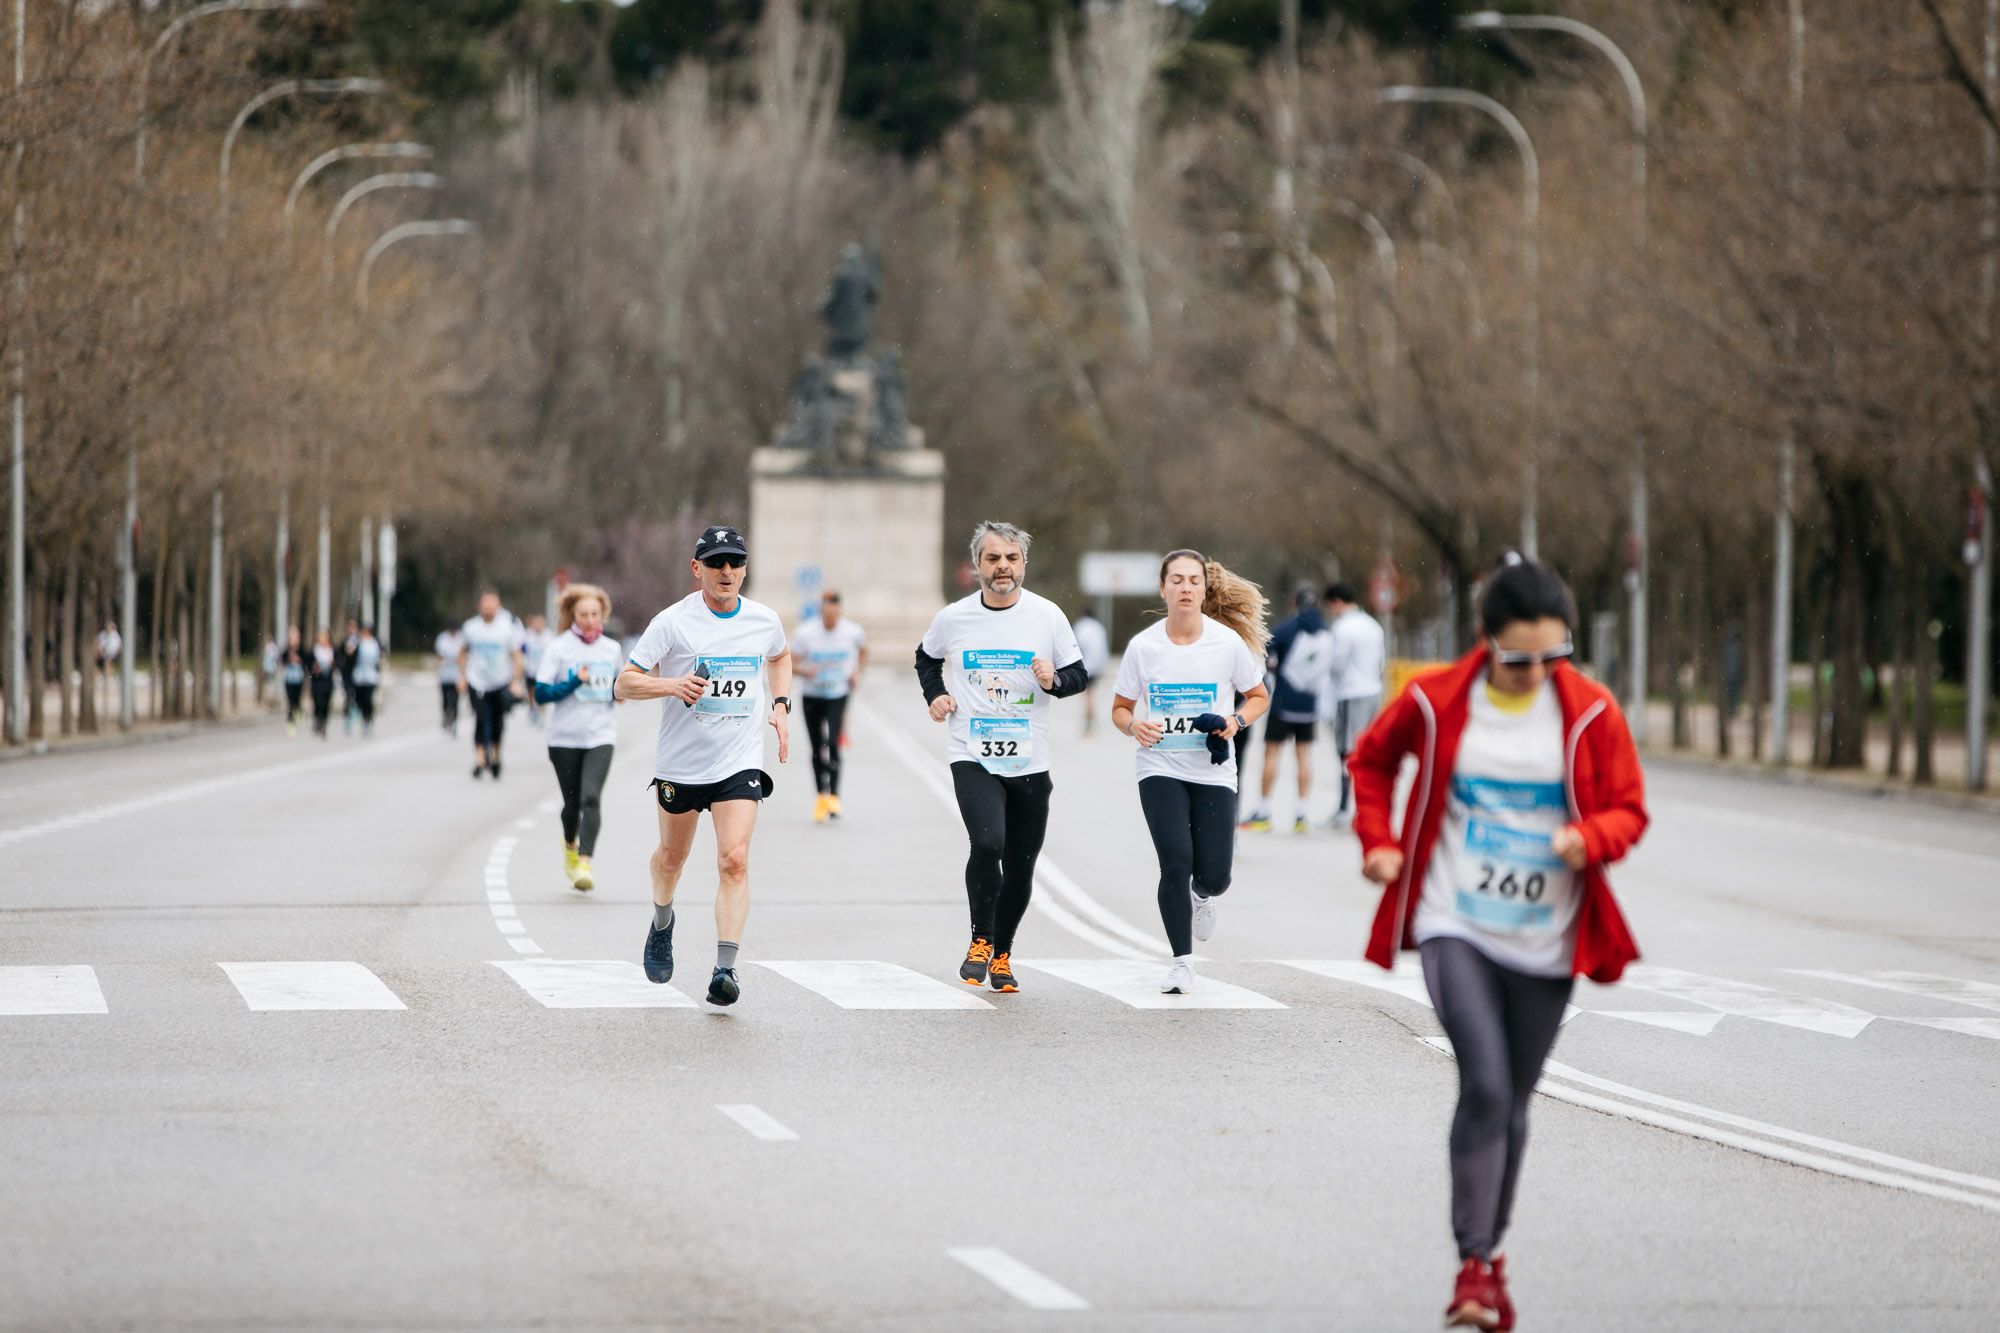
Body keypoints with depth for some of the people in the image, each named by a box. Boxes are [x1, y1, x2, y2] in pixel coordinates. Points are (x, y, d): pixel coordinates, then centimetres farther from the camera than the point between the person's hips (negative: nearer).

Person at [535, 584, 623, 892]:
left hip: (601, 736, 1)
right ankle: (570, 845, 40)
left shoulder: (612, 649, 7)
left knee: (591, 797, -18)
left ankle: (584, 863, -23)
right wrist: (574, 682, -19)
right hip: (565, 738, -1)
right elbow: (541, 693, -7)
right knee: (573, 802, 8)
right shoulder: (558, 648, -3)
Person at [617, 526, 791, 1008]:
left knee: (734, 860, -17)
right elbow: (625, 684, -9)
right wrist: (673, 685, -27)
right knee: (672, 856, 18)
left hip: (740, 764, 0)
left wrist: (780, 706, 10)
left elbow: (780, 658, 26)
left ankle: (725, 969, -21)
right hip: (681, 763, 0)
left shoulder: (764, 621, 1)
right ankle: (662, 923, 50)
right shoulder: (673, 622, -9)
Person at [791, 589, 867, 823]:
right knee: (817, 749, 7)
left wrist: (857, 672, 0)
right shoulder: (804, 633, -12)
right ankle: (820, 797, 24)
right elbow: (791, 663, -6)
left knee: (832, 743, -20)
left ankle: (834, 795, -17)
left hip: (838, 695, -1)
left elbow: (863, 650, 15)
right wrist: (805, 671, -26)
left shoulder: (852, 632, -8)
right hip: (812, 696, 1)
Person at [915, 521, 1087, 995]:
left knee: (1020, 868, 8)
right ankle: (980, 941, -3)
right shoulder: (953, 618, 1)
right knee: (987, 844, -24)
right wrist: (935, 694, 4)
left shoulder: (1048, 616, 0)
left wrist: (1055, 680, -14)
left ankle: (1001, 954, 29)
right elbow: (927, 658, 22)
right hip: (972, 758, -2)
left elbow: (1078, 675, 7)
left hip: (1030, 763, 2)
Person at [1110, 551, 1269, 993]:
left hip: (1213, 772, 1)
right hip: (1161, 769, 0)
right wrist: (1135, 727, -15)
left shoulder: (1229, 642, -5)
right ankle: (1182, 963, 0)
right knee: (1175, 862, -15)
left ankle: (1202, 896, 37)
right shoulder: (1142, 646, -4)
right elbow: (1120, 707, 8)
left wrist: (1237, 721, -12)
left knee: (1213, 875, -3)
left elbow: (1259, 696, 9)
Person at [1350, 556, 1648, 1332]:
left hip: (1545, 940, 2)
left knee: (1513, 1100, 12)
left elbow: (1627, 809, 1)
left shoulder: (1590, 713, -5)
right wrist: (1378, 841, 0)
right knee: (1485, 1083, -18)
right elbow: (1372, 759, 12)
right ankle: (1475, 1266, -12)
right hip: (1455, 926, -2)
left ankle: (1490, 1250, 30)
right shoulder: (1436, 701, -6)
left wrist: (1589, 839, -20)